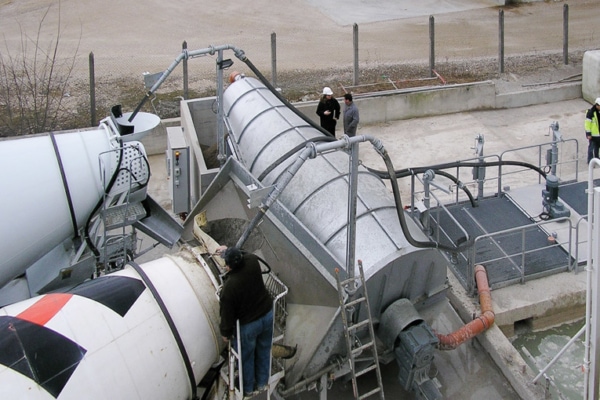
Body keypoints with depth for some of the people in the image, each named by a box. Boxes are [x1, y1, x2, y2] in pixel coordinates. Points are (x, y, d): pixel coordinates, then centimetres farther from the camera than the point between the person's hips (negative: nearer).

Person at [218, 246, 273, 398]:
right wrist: (229, 251, 16)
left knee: (246, 357, 20)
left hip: (248, 324, -5)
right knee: (264, 351, 26)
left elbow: (227, 313, -19)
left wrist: (226, 332, -3)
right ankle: (262, 383, 46)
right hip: (267, 315, 5)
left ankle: (248, 388, 41)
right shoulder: (252, 261, -19)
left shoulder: (229, 287, -32)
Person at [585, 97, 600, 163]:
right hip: (593, 135, -7)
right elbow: (587, 124, -15)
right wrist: (588, 134, -16)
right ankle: (590, 161, 12)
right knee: (591, 148, 2)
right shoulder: (590, 112, -17)